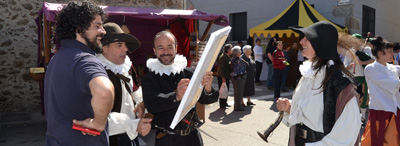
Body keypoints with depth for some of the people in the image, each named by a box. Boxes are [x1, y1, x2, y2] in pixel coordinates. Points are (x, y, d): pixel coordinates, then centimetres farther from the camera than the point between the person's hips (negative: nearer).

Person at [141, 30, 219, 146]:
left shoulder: (187, 73, 0)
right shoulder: (148, 79, -6)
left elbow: (204, 99, -7)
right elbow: (151, 104, -22)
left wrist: (208, 89, -30)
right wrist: (176, 97, -40)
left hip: (192, 136, 3)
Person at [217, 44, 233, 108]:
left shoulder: (228, 57, 12)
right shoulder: (223, 57, -19)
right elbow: (221, 68, -22)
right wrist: (223, 78, -23)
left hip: (226, 77, 10)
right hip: (222, 77, -10)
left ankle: (225, 103, 28)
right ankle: (222, 105, 6)